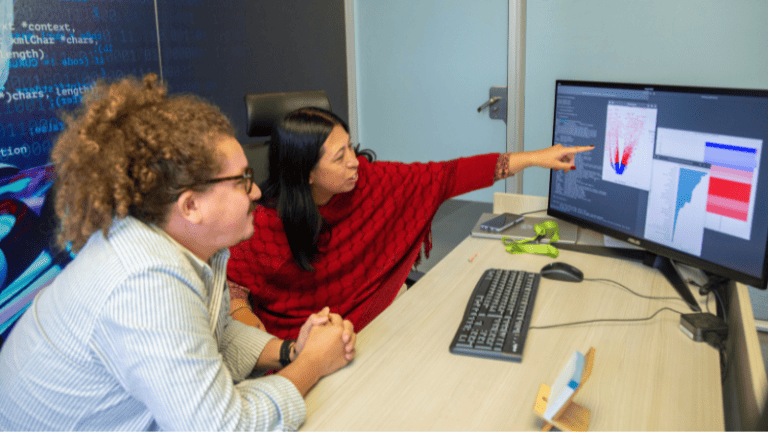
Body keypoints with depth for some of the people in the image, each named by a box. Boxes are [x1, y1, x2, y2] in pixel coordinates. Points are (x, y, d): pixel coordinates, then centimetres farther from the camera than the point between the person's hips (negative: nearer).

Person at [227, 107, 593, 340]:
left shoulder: (368, 180, -8)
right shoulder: (266, 225, -16)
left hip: (375, 320, 4)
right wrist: (245, 318, -24)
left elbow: (442, 177, -6)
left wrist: (534, 158, -6)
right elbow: (230, 280, -2)